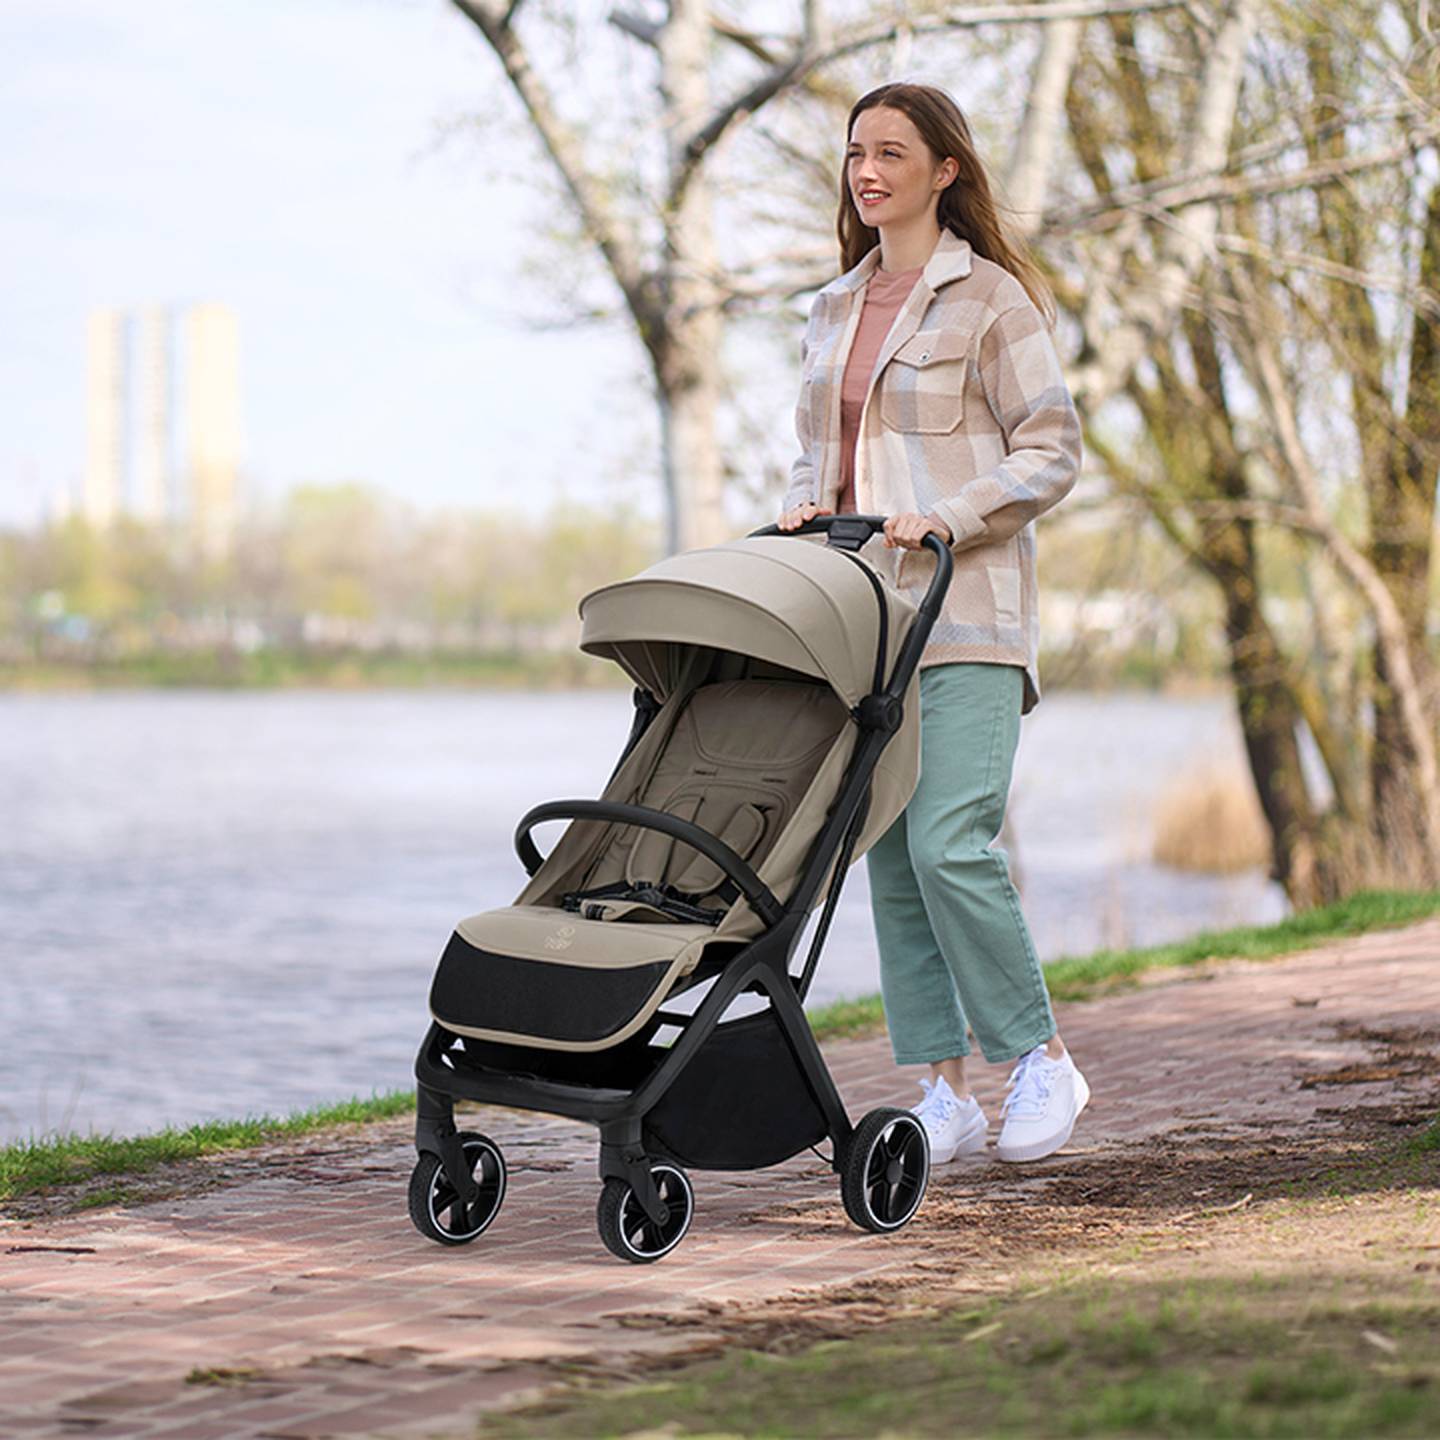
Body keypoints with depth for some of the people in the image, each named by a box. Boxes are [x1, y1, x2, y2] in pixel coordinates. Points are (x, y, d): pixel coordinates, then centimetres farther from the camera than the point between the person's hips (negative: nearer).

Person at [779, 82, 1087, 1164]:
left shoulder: (992, 299, -1)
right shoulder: (836, 308, 18)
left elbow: (1052, 452, -4)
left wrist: (949, 515, -17)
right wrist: (805, 509, 3)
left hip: (963, 610, -6)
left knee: (950, 842, -16)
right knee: (890, 857, 3)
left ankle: (1044, 1061, 1)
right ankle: (946, 1092, 8)